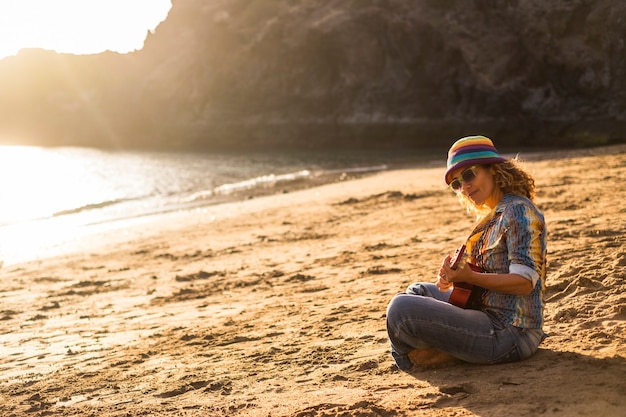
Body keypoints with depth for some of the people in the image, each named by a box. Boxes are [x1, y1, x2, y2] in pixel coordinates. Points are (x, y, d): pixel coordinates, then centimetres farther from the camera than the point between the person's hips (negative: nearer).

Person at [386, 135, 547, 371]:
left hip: (510, 334, -10)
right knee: (417, 291, 25)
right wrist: (455, 276, 0)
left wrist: (469, 277, -27)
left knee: (401, 309, -22)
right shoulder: (493, 215, 14)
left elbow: (524, 282, -21)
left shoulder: (518, 211, -14)